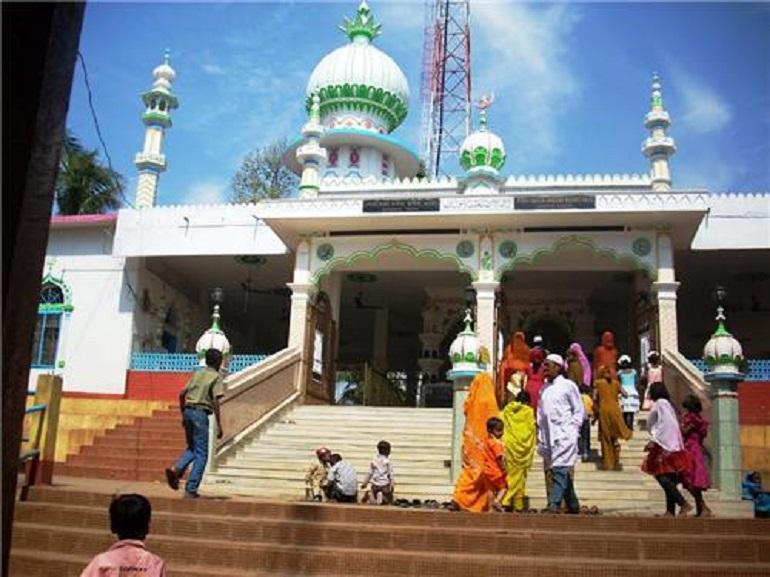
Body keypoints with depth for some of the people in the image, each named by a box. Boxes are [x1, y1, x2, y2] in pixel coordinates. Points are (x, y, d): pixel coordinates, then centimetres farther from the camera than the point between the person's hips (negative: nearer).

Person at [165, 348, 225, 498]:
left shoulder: (197, 374, 16)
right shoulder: (216, 377, -3)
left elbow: (181, 394, 15)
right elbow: (215, 401, -12)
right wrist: (219, 425, -10)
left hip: (188, 411, 6)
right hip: (201, 413, -6)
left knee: (192, 448, 22)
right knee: (201, 453, 2)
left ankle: (176, 469, -3)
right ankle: (191, 490, 1)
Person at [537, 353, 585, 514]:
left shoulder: (568, 385, -1)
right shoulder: (544, 389, 16)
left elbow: (580, 411, 1)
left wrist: (571, 429, -8)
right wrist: (541, 439, 12)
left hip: (564, 436, -6)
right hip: (548, 439, 6)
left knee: (560, 471, -15)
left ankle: (553, 506, -20)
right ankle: (573, 507, 21)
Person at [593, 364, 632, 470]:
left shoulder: (598, 383, 2)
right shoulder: (615, 383, 9)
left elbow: (595, 398, -5)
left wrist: (596, 412, 5)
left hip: (603, 410, -2)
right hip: (615, 410, 2)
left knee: (605, 438, 4)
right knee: (615, 437, 12)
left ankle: (608, 464, 4)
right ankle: (616, 463, 9)